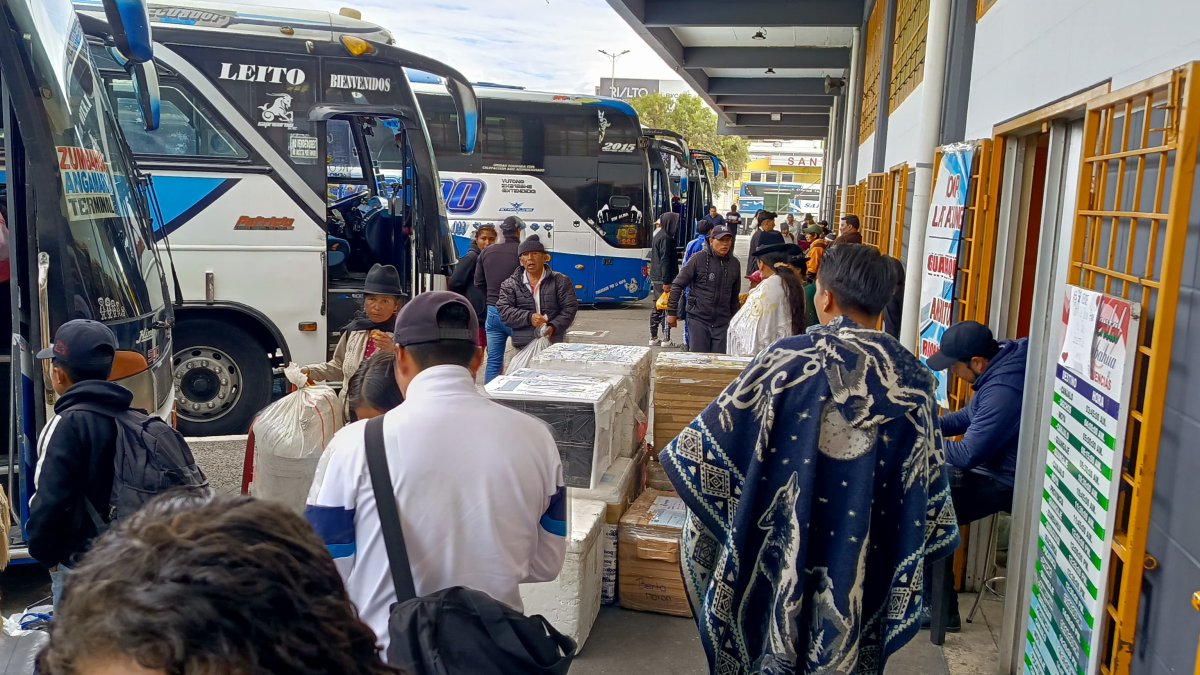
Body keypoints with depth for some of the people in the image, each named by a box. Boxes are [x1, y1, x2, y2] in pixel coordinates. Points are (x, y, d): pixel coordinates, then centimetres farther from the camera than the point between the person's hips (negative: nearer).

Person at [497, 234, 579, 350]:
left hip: (554, 345, 0)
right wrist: (529, 318, -16)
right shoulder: (510, 285, 11)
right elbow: (503, 310, -1)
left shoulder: (561, 281, 8)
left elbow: (570, 308, 2)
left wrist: (553, 327, -14)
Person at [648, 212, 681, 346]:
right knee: (666, 309, -4)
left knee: (657, 308, 13)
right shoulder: (665, 238, -16)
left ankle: (653, 337, 18)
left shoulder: (657, 235, 15)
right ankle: (666, 339, -2)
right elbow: (665, 261, -21)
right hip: (662, 279, -10)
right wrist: (666, 282, -22)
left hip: (655, 278, 10)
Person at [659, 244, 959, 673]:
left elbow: (716, 436, -9)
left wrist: (679, 455, 10)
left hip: (783, 550, -2)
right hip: (867, 566, 2)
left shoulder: (787, 359, -15)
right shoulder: (911, 376, -7)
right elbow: (928, 480, -1)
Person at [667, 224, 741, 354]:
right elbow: (677, 285, -3)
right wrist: (672, 312, -5)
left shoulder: (734, 263, 7)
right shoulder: (699, 259, -6)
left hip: (722, 322, 4)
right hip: (698, 319, -4)